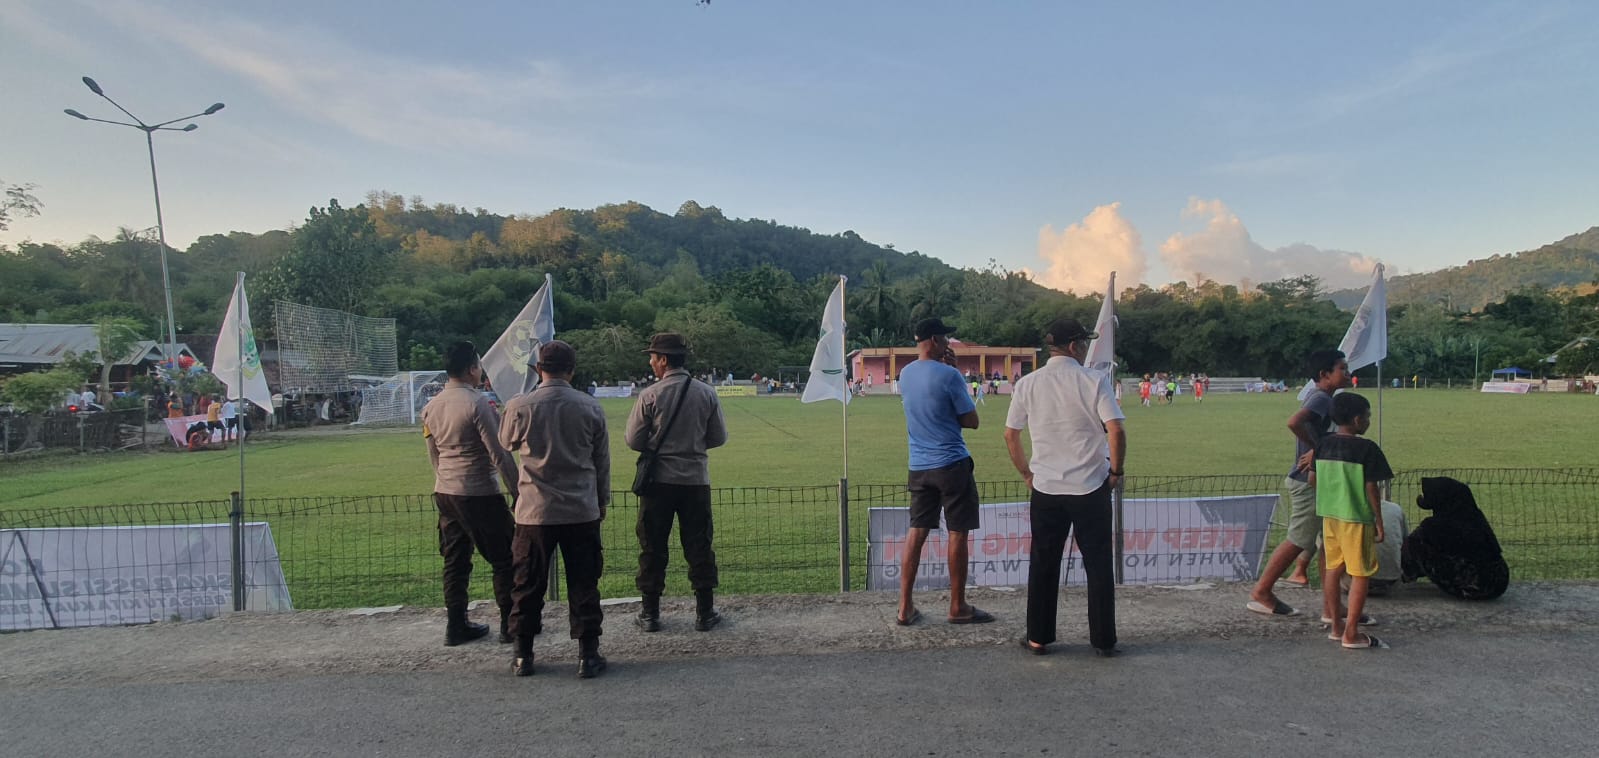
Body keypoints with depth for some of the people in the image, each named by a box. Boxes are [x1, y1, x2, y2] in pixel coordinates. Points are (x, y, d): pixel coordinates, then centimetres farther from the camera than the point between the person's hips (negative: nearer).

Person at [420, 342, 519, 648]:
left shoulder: (431, 407, 7)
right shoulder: (478, 404, -16)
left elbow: (433, 454, 15)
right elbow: (499, 453, -16)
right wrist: (517, 490, -10)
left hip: (444, 492, 7)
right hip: (479, 494, -7)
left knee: (455, 560, 14)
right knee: (504, 559, 5)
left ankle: (456, 626, 20)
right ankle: (510, 625, 11)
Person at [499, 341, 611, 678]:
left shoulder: (519, 407, -8)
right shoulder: (590, 407, -5)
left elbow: (507, 443, 12)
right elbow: (602, 460, 4)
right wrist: (602, 500, 18)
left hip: (534, 511, 0)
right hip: (582, 510, 0)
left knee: (529, 585, 13)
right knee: (584, 584, 9)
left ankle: (523, 655, 22)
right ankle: (588, 655, 13)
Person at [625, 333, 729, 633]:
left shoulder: (650, 395, -10)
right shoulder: (706, 394, -1)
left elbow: (634, 441, -5)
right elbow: (719, 437, 5)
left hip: (658, 480, -2)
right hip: (696, 480, 2)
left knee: (653, 547, 9)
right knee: (699, 546, 10)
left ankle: (650, 614, 15)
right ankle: (705, 613, 16)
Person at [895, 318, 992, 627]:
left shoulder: (905, 375, 7)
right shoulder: (948, 375, -14)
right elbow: (971, 421, -7)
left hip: (918, 467, 7)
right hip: (952, 465, -6)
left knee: (916, 532, 10)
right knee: (957, 533, 4)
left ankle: (905, 607, 11)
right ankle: (958, 607, 14)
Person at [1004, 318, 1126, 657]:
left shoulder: (1027, 384, 1)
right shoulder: (1095, 381, -7)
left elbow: (1010, 435, 5)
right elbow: (1116, 431, -14)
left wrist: (1026, 473, 17)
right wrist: (1116, 470, 0)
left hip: (1045, 489, 2)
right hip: (1091, 488, -2)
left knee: (1043, 565, 12)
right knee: (1098, 565, 10)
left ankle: (1038, 638, 18)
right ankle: (1103, 640, 16)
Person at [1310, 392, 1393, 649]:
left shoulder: (1323, 444, 4)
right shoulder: (1367, 449, -14)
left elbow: (1312, 479, 10)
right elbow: (1372, 488, -13)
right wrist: (1379, 521, -4)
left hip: (1329, 515, 7)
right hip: (1357, 519, -6)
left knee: (1333, 569, 14)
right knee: (1361, 574, 1)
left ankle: (1335, 625, 23)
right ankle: (1351, 634, 2)